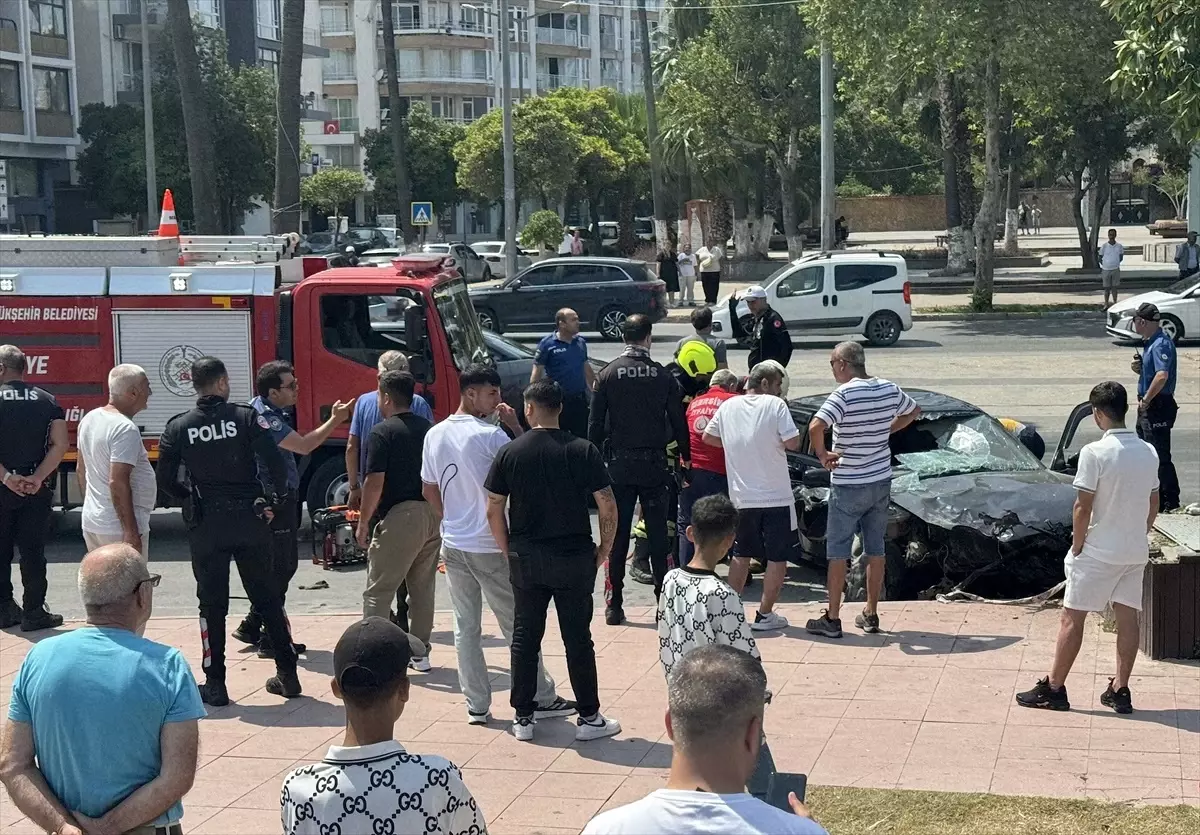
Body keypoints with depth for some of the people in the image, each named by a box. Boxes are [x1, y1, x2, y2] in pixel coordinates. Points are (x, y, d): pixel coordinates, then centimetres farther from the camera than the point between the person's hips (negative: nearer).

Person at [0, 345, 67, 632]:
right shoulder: (47, 401, 2)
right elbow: (60, 444, -8)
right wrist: (37, 478, -12)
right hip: (36, 489, 1)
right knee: (33, 552, 6)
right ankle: (33, 613, 7)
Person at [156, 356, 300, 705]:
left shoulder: (177, 428, -1)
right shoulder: (246, 417, -5)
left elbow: (166, 480, 0)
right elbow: (276, 464, -12)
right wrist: (271, 500, 3)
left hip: (205, 524, 0)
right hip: (250, 519, 0)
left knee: (212, 604, 8)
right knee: (267, 597, 12)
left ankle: (215, 684, 8)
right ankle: (287, 675, 16)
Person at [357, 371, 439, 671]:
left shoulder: (383, 433, -9)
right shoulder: (429, 429, 11)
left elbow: (375, 483, -14)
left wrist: (363, 523, -6)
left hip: (399, 516, -7)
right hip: (432, 515, 7)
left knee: (378, 591, 0)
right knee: (423, 588, 14)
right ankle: (420, 653, 18)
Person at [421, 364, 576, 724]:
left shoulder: (434, 435, 4)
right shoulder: (490, 435, -17)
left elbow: (429, 490, 12)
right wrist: (515, 425, -7)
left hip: (453, 544, 6)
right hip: (490, 546, -6)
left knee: (466, 627, 11)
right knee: (517, 626, 5)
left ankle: (476, 705, 14)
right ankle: (541, 699, 12)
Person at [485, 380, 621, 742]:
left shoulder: (509, 453, -3)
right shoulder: (583, 451, -7)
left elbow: (494, 510, -1)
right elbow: (608, 507, -8)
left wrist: (508, 550, 10)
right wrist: (604, 548, 5)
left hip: (525, 560, 1)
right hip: (574, 558, -1)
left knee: (525, 637, 11)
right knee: (578, 638, 7)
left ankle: (523, 718, 16)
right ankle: (589, 718, 13)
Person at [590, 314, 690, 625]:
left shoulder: (607, 374, -3)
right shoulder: (663, 376, -3)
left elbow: (596, 424, -2)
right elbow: (678, 422, 0)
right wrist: (686, 456, 12)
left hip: (619, 465, 0)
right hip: (655, 465, 0)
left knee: (617, 536, 5)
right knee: (658, 535, 6)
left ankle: (614, 605, 5)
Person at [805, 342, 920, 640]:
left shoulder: (844, 394, -19)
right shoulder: (889, 389, 1)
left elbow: (816, 427, -33)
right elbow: (914, 411, 21)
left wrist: (822, 454, -16)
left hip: (848, 486, -6)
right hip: (881, 481, 6)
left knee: (838, 552, 4)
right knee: (875, 550, 14)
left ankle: (832, 619, 7)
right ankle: (871, 615, 21)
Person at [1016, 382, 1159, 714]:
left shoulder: (1095, 453, -17)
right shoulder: (1149, 453, 3)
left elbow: (1083, 506, -16)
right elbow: (1154, 504, 10)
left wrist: (1077, 547, -5)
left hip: (1098, 552, -6)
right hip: (1136, 552, 6)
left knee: (1071, 618, 2)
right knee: (1127, 618, 10)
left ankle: (1053, 689, 7)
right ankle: (1120, 690, 14)